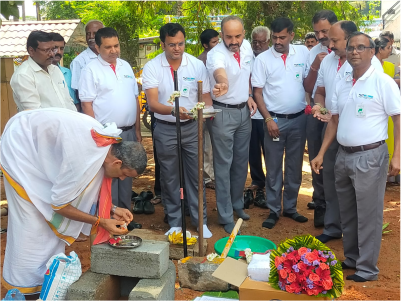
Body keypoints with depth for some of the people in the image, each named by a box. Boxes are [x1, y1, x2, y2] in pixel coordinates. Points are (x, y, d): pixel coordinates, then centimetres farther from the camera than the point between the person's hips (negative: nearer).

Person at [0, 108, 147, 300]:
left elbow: (83, 185, 4)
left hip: (39, 140, 8)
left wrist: (111, 210, -6)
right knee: (33, 221, -6)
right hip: (21, 145, -8)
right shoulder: (87, 157, -35)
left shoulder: (107, 144, -10)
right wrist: (101, 222, -18)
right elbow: (58, 203, -24)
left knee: (53, 219, 8)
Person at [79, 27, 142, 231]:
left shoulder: (126, 66, 11)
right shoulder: (91, 70, -6)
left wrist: (137, 129, 10)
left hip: (128, 132, 6)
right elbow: (86, 104, -9)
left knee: (126, 175, 13)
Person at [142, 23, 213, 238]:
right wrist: (173, 110, -38)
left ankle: (200, 221, 21)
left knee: (196, 175, 6)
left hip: (192, 127, 1)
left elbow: (205, 95, 5)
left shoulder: (197, 64, -1)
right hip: (165, 129, -1)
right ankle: (175, 223, 25)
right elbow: (153, 103, -18)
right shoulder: (152, 67, -8)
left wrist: (207, 109, -19)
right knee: (170, 178, 10)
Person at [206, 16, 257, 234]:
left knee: (241, 161, 16)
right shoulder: (216, 54, -22)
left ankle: (237, 203, 35)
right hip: (223, 113, -6)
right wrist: (222, 84, -69)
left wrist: (249, 96, 4)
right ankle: (225, 216, 13)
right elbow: (220, 72, -47)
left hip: (244, 111, 6)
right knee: (224, 165, 2)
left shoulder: (247, 47, 0)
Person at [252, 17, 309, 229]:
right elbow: (257, 92, -4)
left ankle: (290, 207, 25)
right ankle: (273, 210, 18)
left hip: (299, 118, 2)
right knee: (273, 168, 6)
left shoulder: (303, 52, 1)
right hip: (275, 120, -2)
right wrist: (268, 119, -11)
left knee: (295, 166, 11)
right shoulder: (262, 59, -4)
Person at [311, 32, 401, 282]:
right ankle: (352, 259, 32)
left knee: (368, 215, 2)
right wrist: (321, 154, 10)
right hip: (344, 155, 6)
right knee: (348, 213, 16)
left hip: (370, 156, -6)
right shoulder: (342, 85, 10)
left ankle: (367, 269, 16)